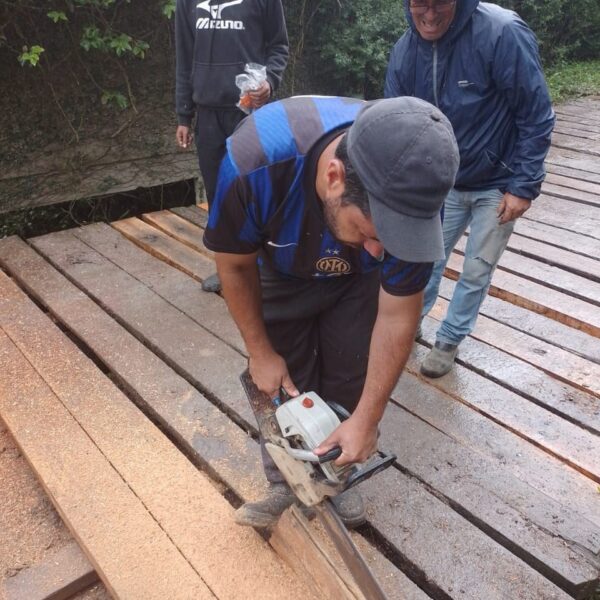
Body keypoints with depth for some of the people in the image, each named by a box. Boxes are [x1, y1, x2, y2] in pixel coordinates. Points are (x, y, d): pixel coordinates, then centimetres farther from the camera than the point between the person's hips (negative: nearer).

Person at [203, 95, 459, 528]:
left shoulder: (412, 198, -38)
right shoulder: (256, 160, -43)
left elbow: (397, 315, -24)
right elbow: (234, 264, -21)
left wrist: (366, 420, -20)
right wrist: (260, 352, -11)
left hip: (357, 282, 1)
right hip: (280, 273, 0)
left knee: (350, 382, 4)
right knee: (282, 385, 1)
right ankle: (285, 483, 25)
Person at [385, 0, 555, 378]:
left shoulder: (503, 33, -26)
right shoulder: (405, 51, -12)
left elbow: (537, 117, -19)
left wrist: (523, 186, -20)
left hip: (498, 185, -4)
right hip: (443, 183, 4)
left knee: (477, 271, 8)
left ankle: (451, 339, 28)